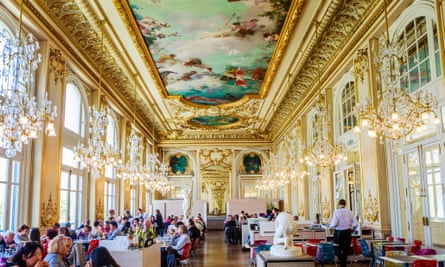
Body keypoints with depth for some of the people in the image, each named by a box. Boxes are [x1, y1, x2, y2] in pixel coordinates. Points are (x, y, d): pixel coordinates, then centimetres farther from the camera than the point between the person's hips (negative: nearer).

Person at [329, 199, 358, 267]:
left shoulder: (336, 212, -9)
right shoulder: (349, 212, 2)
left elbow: (334, 224, -16)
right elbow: (355, 224, -1)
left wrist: (330, 226, 4)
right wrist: (351, 228, 17)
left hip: (339, 233, -3)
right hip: (347, 233, 3)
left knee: (338, 249, 10)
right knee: (345, 250, 14)